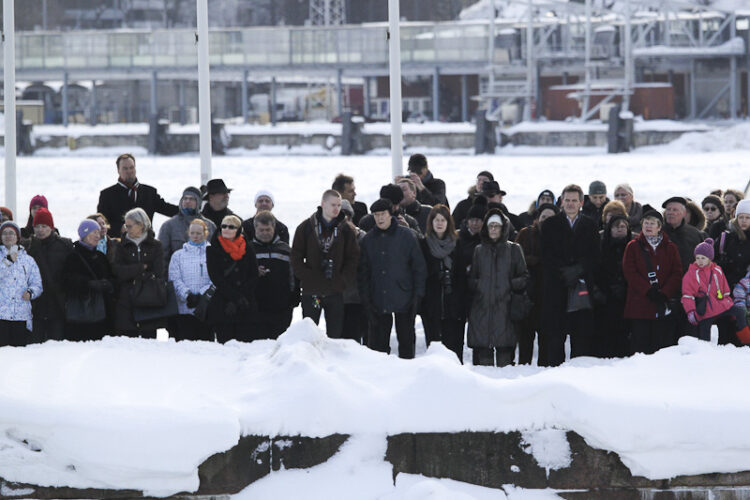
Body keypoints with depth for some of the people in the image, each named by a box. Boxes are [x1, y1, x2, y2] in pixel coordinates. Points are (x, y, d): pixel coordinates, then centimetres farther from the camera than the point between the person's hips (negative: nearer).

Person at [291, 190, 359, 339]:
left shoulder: (345, 230, 5)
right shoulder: (306, 227, 1)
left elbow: (353, 258, 4)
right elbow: (296, 258, 0)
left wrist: (343, 281, -8)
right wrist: (308, 278, -11)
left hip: (336, 292, 1)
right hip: (311, 291, -1)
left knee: (336, 335, 3)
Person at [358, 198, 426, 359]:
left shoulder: (406, 236, 0)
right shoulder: (368, 240, 8)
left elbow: (419, 267, 2)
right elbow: (363, 271, 11)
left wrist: (418, 293, -5)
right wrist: (365, 296, 2)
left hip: (404, 299, -2)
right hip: (378, 302, 2)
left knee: (406, 339, 2)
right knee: (378, 341, 3)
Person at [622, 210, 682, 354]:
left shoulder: (670, 248, 12)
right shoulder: (633, 247, 9)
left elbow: (677, 273, 4)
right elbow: (630, 272, -3)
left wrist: (664, 293, -12)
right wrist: (649, 291, -15)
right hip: (640, 305, -1)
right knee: (640, 342, -4)